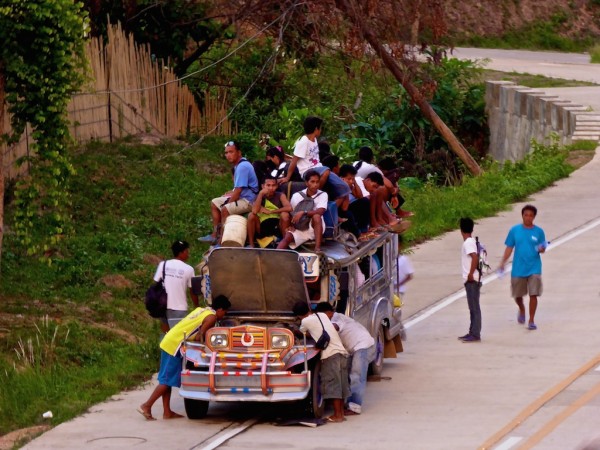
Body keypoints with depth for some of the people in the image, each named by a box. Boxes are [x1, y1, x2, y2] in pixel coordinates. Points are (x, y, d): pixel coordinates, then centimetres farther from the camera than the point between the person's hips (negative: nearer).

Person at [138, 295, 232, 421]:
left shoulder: (201, 310, 19)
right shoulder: (212, 317, -7)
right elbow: (199, 337, -11)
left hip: (167, 341, 9)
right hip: (174, 346, -9)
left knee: (167, 380, 11)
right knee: (167, 381, -5)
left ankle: (167, 412, 15)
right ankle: (146, 406, -6)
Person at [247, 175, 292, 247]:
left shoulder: (280, 196, 2)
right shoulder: (259, 197, 5)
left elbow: (289, 208, -18)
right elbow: (254, 211, -16)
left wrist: (270, 212, -15)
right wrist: (261, 194, -15)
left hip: (278, 227, -1)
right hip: (263, 227, 1)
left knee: (285, 214, -26)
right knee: (251, 215, -21)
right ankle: (251, 244, -14)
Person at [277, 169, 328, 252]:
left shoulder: (323, 195, -6)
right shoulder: (297, 196, 0)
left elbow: (321, 211, -22)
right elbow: (290, 212, 8)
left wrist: (303, 213, -30)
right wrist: (290, 225, -11)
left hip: (315, 227, -2)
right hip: (300, 227, 2)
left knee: (316, 216, -34)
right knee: (287, 237, -27)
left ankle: (317, 248, -38)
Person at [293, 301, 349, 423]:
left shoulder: (306, 322, 0)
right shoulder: (322, 315, 17)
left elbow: (301, 332, 19)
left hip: (330, 354, -7)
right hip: (342, 351, 7)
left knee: (332, 385, -4)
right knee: (341, 384, 12)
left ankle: (337, 415, -6)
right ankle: (341, 412, 17)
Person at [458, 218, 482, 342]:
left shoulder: (468, 243, -14)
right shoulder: (471, 241, 13)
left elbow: (475, 257, -27)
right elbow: (476, 257, 21)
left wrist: (471, 274, -22)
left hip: (471, 280, -10)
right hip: (471, 280, 10)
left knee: (474, 308, -7)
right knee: (473, 307, 14)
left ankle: (475, 334, -7)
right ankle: (472, 332, 20)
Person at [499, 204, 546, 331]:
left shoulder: (539, 232, 0)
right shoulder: (515, 230, 2)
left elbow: (542, 248, 4)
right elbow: (509, 248, 6)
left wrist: (541, 249, -20)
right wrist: (503, 262, -2)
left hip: (534, 269, -1)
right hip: (518, 269, 2)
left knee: (533, 295, -7)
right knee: (517, 295, 11)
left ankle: (531, 321, 2)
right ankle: (522, 310, 42)